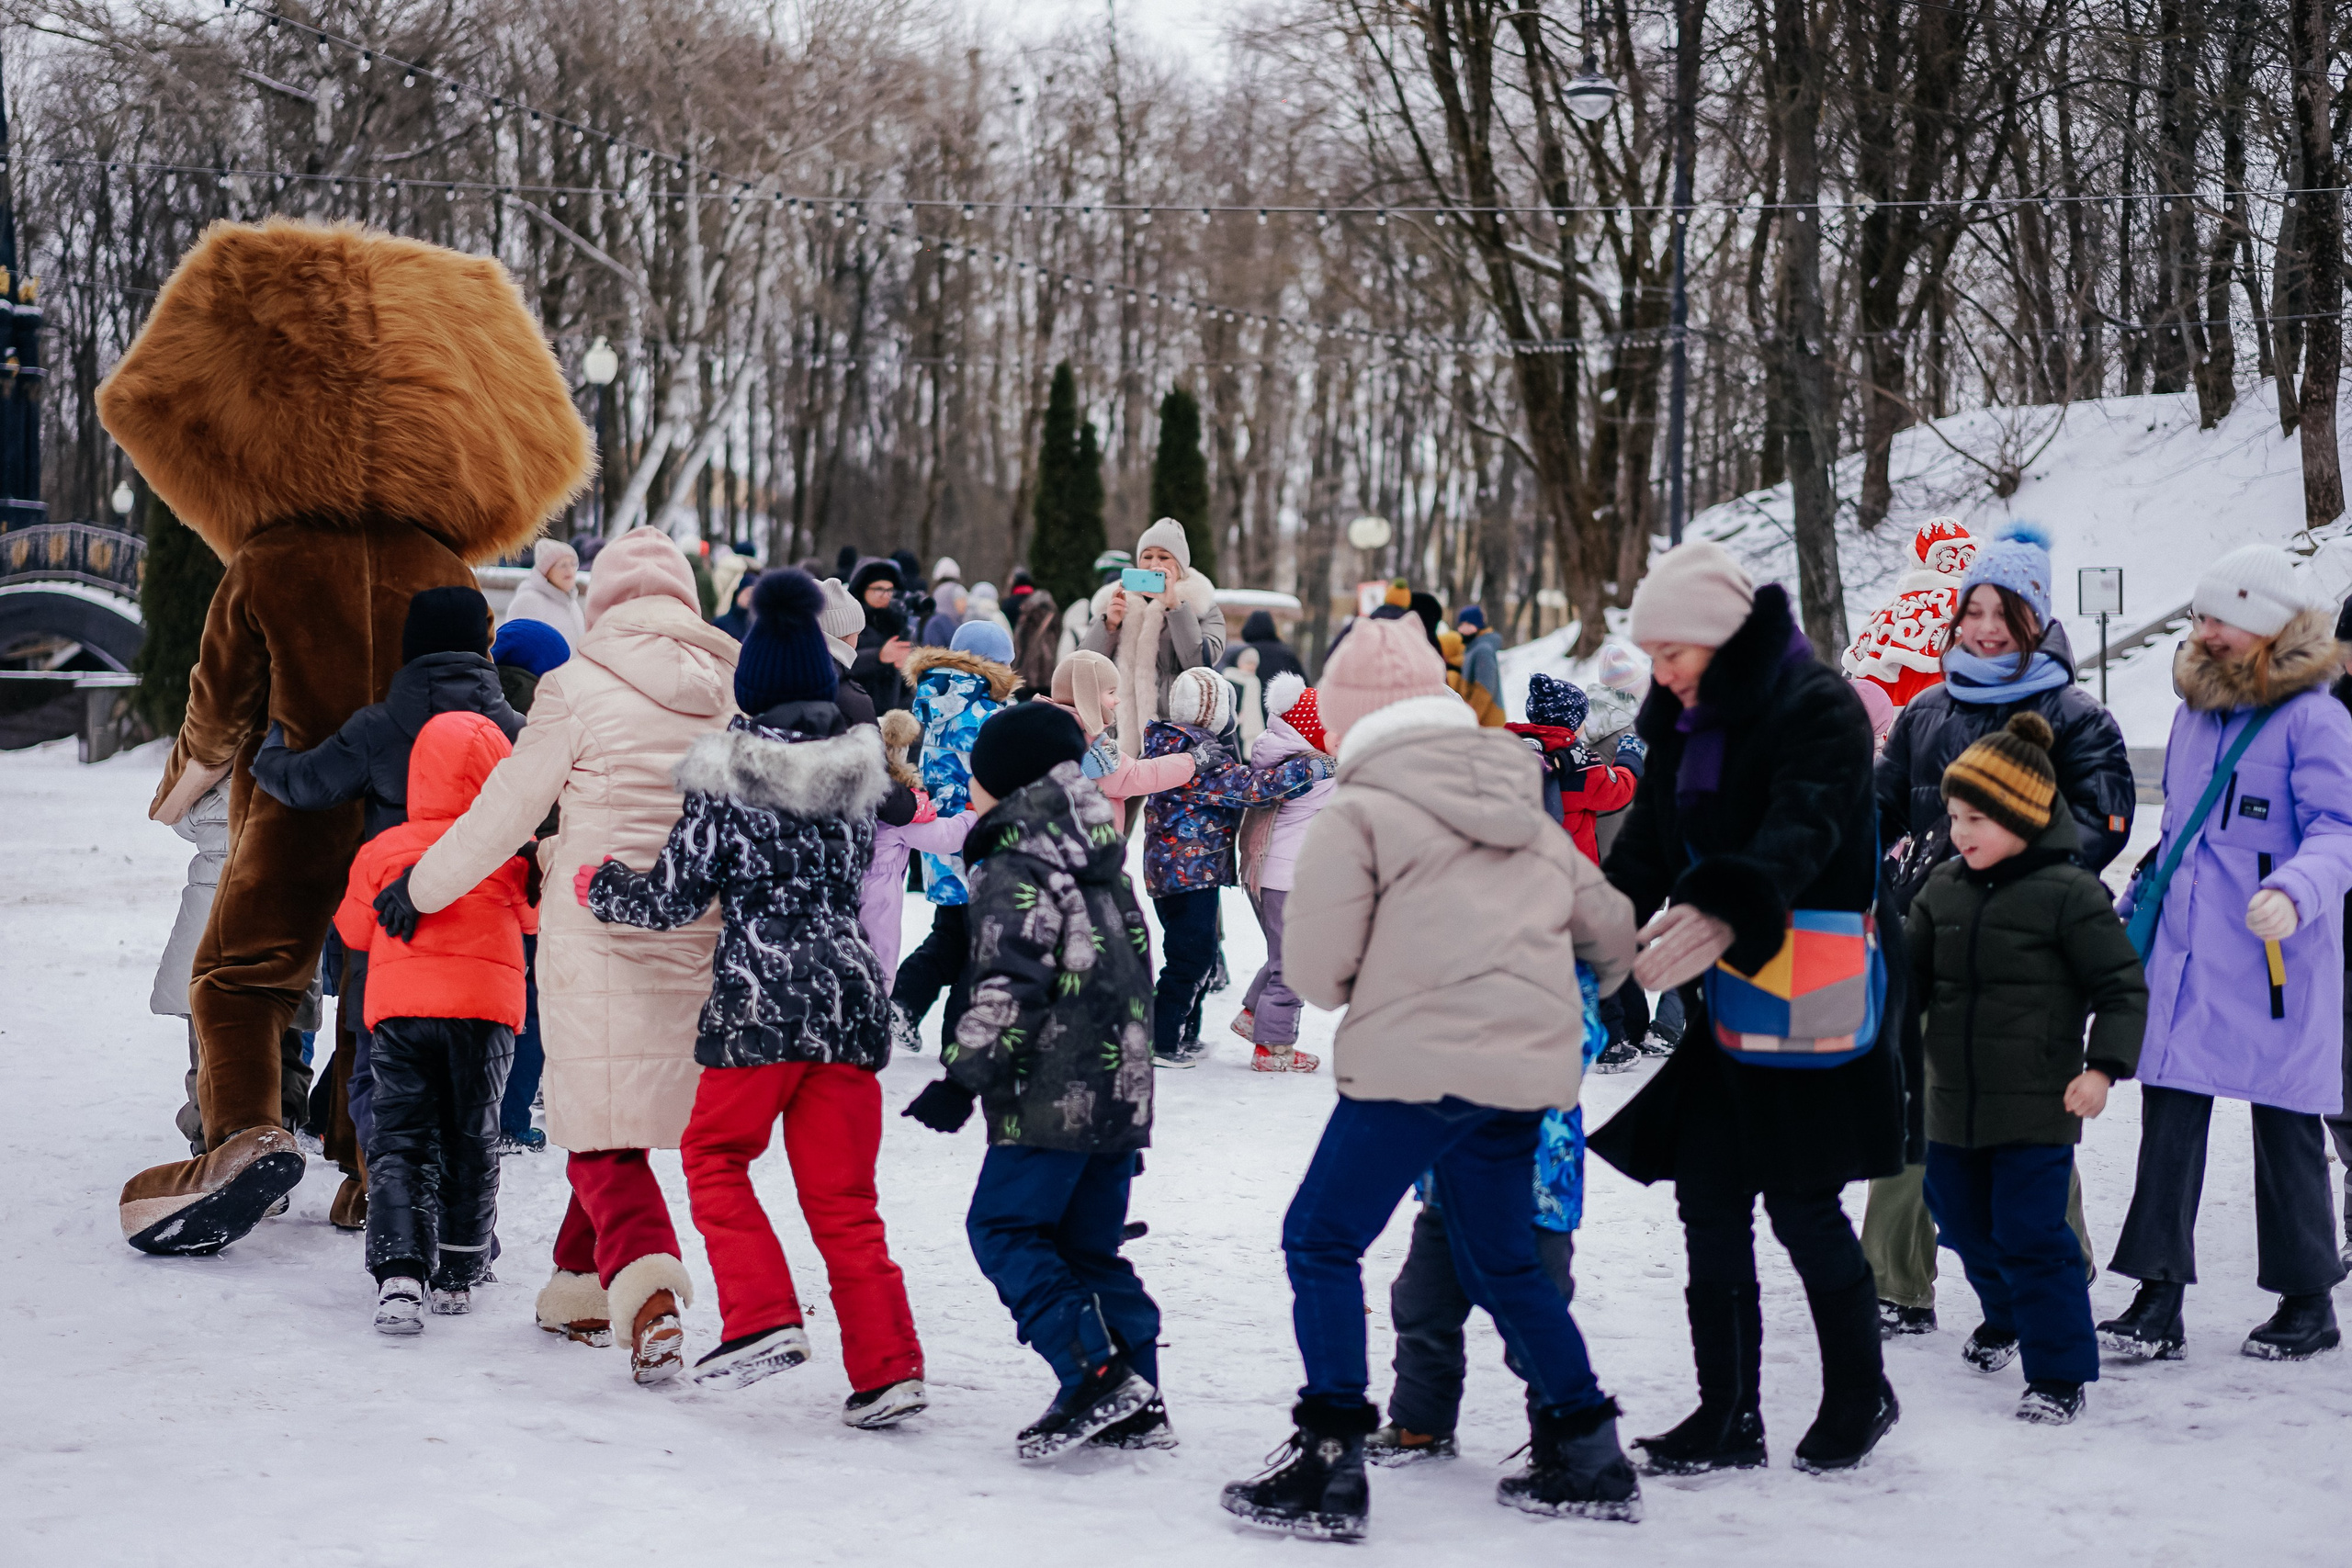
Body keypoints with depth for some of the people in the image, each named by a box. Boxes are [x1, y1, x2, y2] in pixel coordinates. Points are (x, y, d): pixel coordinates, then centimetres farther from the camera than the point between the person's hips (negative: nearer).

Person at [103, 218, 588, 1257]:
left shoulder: (264, 567, -6)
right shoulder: (448, 573, 2)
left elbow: (220, 705, 0)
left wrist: (179, 789, 19)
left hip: (298, 812, -3)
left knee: (237, 976, 5)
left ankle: (246, 1133, -20)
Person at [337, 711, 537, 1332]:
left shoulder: (384, 851, 3)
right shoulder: (511, 852, 0)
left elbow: (354, 928, 13)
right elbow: (536, 913, 15)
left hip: (399, 1006, 0)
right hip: (484, 1004, 0)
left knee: (399, 1140, 1)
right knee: (471, 1141, 13)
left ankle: (400, 1274, -17)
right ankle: (459, 1276, 21)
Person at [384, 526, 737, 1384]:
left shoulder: (579, 687, -9)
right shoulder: (734, 691, 3)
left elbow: (503, 812, -4)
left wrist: (420, 886, 11)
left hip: (600, 938, -5)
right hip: (700, 938, 5)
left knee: (602, 1129, 0)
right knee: (626, 1112, 19)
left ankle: (646, 1290, -20)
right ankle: (581, 1287, 28)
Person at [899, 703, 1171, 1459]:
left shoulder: (1015, 872, -10)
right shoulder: (1104, 872, 19)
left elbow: (1009, 986, -18)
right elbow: (1137, 968, 24)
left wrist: (964, 1077, -16)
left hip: (1052, 1097, -9)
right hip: (1119, 1095, 9)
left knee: (1004, 1228, -3)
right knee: (1090, 1244, 13)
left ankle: (1095, 1373, -13)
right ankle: (1138, 1406, 10)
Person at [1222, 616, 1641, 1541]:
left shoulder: (1358, 814, -2)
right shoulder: (1528, 818, 18)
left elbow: (1315, 966, -5)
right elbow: (1612, 929, 23)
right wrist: (1576, 1010, 42)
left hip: (1418, 1058, -7)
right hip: (1529, 1066, 7)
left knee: (1322, 1240, 2)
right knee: (1503, 1262, 21)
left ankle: (1330, 1463, -6)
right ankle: (1587, 1455, 23)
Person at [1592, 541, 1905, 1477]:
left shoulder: (1819, 709, -13)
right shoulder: (1683, 720, 11)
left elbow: (1800, 835, -29)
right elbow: (1645, 852, 13)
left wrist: (1725, 913, -46)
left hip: (1805, 1005, -7)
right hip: (1721, 1002, 7)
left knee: (1802, 1206, 1)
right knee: (1709, 1199, 6)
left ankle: (1859, 1392, 22)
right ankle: (1728, 1417, 15)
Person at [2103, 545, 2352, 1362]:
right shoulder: (2194, 710, 14)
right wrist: (2136, 906, 27)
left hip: (2275, 964, -6)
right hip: (2183, 955, 6)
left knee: (2285, 1126, 5)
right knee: (2168, 1117, 1)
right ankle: (2158, 1299, 5)